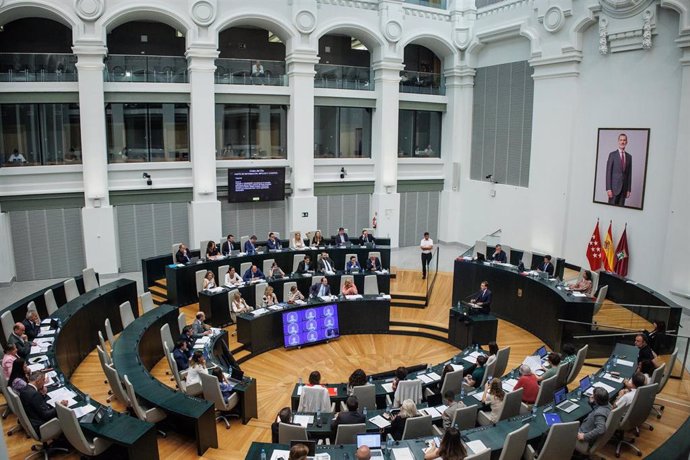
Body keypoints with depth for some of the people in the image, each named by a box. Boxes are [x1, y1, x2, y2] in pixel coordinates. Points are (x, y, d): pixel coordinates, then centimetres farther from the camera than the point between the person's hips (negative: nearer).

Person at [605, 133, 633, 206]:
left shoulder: (629, 156, 12)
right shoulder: (612, 155, -2)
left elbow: (629, 174, 13)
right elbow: (608, 172, -6)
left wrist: (629, 189, 8)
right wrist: (608, 189, -13)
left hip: (624, 187, 4)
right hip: (614, 186, -4)